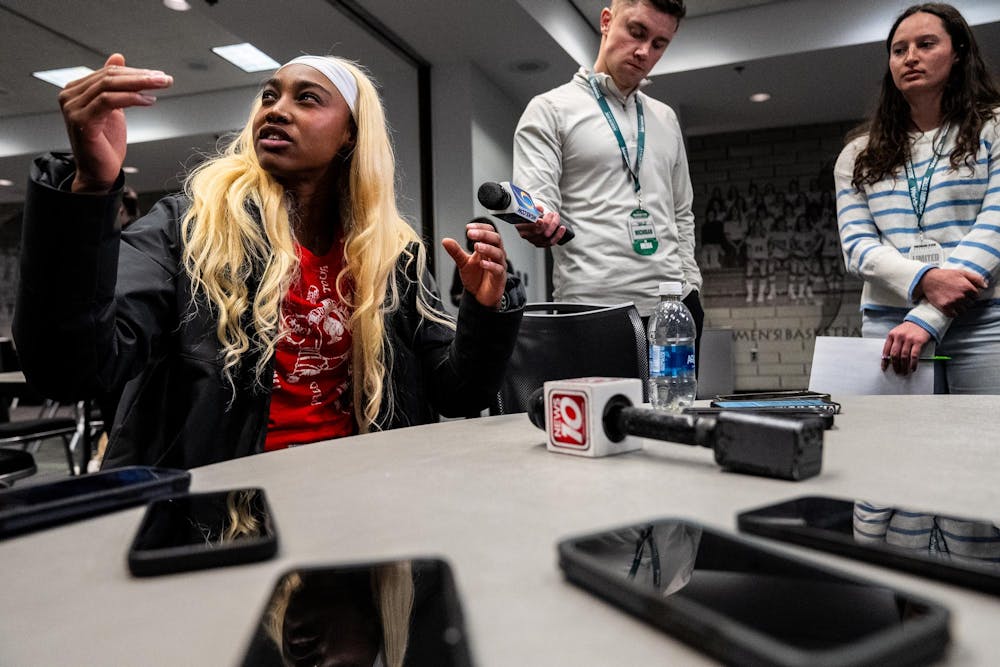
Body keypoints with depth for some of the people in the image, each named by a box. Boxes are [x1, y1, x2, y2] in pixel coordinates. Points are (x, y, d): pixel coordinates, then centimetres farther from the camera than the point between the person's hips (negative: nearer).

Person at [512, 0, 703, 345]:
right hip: (593, 308, -5)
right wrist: (539, 225, -31)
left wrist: (689, 284, 11)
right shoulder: (549, 110, 2)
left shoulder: (665, 119, 19)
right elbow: (535, 199, -9)